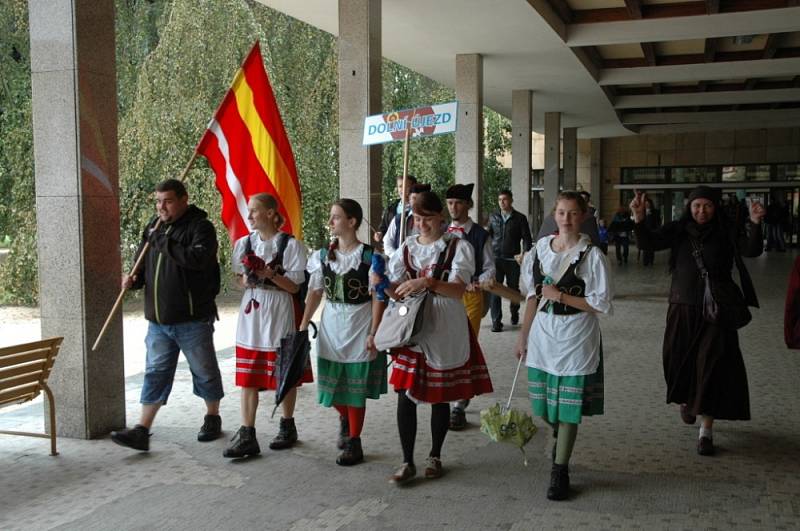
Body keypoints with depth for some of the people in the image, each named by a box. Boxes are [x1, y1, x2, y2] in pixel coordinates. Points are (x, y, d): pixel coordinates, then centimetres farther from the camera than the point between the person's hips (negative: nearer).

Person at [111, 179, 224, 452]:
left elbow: (198, 258, -28)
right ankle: (142, 431, 8)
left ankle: (212, 418, 28)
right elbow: (143, 263, 22)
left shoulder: (200, 227, -9)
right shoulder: (154, 227, 12)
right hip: (158, 319, 6)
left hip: (193, 319, -6)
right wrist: (134, 279, 0)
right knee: (155, 373, 6)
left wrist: (164, 243, -22)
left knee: (204, 370, 9)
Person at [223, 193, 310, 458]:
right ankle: (247, 435, 3)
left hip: (280, 316, -4)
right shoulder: (244, 243, 7)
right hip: (251, 315, 4)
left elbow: (294, 286, -8)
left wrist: (271, 274, -23)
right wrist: (248, 278, -9)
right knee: (247, 378, 0)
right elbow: (240, 281, 14)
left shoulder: (290, 244, -7)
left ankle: (287, 427, 26)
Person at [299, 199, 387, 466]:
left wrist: (373, 334, -13)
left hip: (359, 327, -4)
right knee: (332, 383, 10)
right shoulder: (323, 255, 3)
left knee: (356, 388, 3)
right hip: (331, 326, 4)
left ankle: (353, 443, 18)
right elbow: (315, 292, 8)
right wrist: (303, 326, 5)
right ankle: (344, 417, 42)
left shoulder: (369, 256, -11)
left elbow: (378, 298, -10)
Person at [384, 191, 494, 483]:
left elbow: (458, 290, -16)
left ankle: (435, 456, 27)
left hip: (444, 331, -2)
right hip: (411, 329, 3)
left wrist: (426, 283, -30)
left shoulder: (457, 247, -4)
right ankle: (407, 462, 9)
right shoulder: (407, 247, 8)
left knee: (440, 397, 9)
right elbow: (397, 292, 6)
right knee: (405, 396, -2)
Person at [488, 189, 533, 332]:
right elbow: (488, 235, 14)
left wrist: (525, 253, -13)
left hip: (512, 260, -1)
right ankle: (496, 322, -1)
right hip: (495, 258, 1)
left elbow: (526, 238, 1)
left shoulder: (520, 218, 2)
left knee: (513, 288, 12)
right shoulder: (493, 217, 9)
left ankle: (514, 313, 36)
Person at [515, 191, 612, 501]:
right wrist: (523, 336, 10)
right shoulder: (540, 249, 5)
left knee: (569, 407, 1)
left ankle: (560, 470, 17)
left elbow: (601, 304, -10)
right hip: (542, 335, 4)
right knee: (543, 405, 12)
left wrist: (560, 296, -15)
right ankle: (560, 434, 45)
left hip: (575, 338, -4)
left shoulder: (591, 255, -8)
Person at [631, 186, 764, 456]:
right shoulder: (678, 231, 1)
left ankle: (706, 431, 1)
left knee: (712, 364, -5)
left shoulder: (727, 233, -3)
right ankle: (686, 398, 43)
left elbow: (751, 250, -15)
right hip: (683, 307, 2)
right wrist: (639, 220, -29)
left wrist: (754, 224, -33)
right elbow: (649, 242, -11)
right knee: (680, 359, 10)